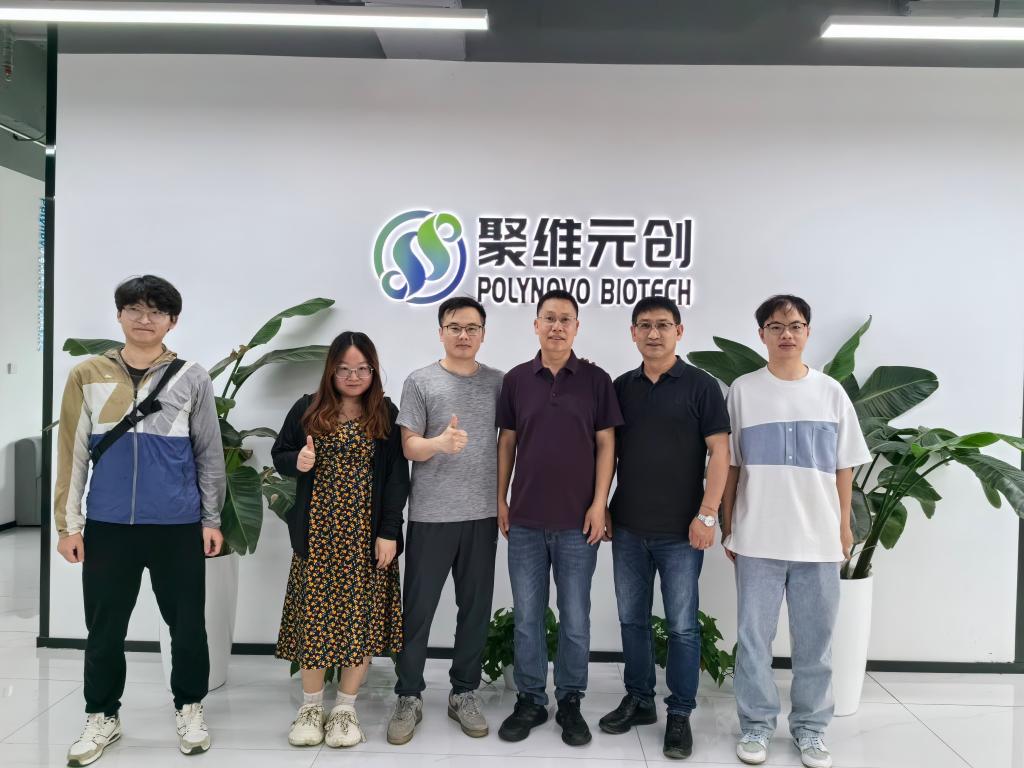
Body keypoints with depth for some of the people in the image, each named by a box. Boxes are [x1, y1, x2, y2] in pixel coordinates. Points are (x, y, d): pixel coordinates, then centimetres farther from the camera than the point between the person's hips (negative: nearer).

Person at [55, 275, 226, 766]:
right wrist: (68, 524, 3)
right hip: (107, 525, 1)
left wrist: (211, 520, 2)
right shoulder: (87, 376, 4)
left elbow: (209, 454, 4)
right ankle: (102, 716, 32)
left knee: (187, 623, 9)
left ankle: (189, 708, 29)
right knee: (104, 627, 12)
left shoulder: (192, 378, 1)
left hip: (178, 526, -1)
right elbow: (73, 454, 5)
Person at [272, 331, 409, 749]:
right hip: (317, 531, 1)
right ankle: (311, 705, 23)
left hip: (366, 534, 0)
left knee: (361, 616, 5)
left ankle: (346, 708, 20)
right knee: (314, 615, 5)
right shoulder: (307, 409, 4)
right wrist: (297, 461, -13)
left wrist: (389, 532, -8)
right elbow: (279, 454, 11)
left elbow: (396, 478, -2)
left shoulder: (387, 415, 1)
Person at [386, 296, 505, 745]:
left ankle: (464, 694, 25)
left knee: (476, 609, 11)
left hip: (483, 514, 3)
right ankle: (409, 697, 20)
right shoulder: (420, 382, 0)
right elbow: (409, 447, -5)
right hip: (431, 515, -2)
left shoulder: (498, 382, 8)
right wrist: (440, 443, -22)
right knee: (418, 610, 5)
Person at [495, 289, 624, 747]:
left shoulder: (596, 380, 0)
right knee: (526, 616, 10)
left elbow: (606, 444, 0)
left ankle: (570, 702, 25)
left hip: (577, 521, -1)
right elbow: (506, 442, 8)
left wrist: (599, 503, -7)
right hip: (525, 520, 2)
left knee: (575, 618, 9)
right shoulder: (516, 379, 4)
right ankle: (530, 700, 25)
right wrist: (500, 499, 4)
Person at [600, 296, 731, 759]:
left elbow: (719, 452, -7)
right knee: (632, 619, 13)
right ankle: (638, 700, 29)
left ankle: (680, 715, 20)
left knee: (682, 625, 5)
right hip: (628, 527, 4)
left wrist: (707, 514, -14)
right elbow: (606, 450, 12)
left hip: (680, 530, -4)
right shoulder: (621, 387, 8)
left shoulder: (701, 386, -4)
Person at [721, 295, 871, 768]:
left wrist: (844, 525, 7)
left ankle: (810, 727, 26)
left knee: (815, 640, 10)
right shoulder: (743, 391, 1)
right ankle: (756, 724, 22)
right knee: (754, 637, 7)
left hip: (819, 538, 1)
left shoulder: (831, 392, 5)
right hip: (757, 538, -1)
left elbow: (844, 467, 9)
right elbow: (729, 465, 3)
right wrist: (727, 527, 2)